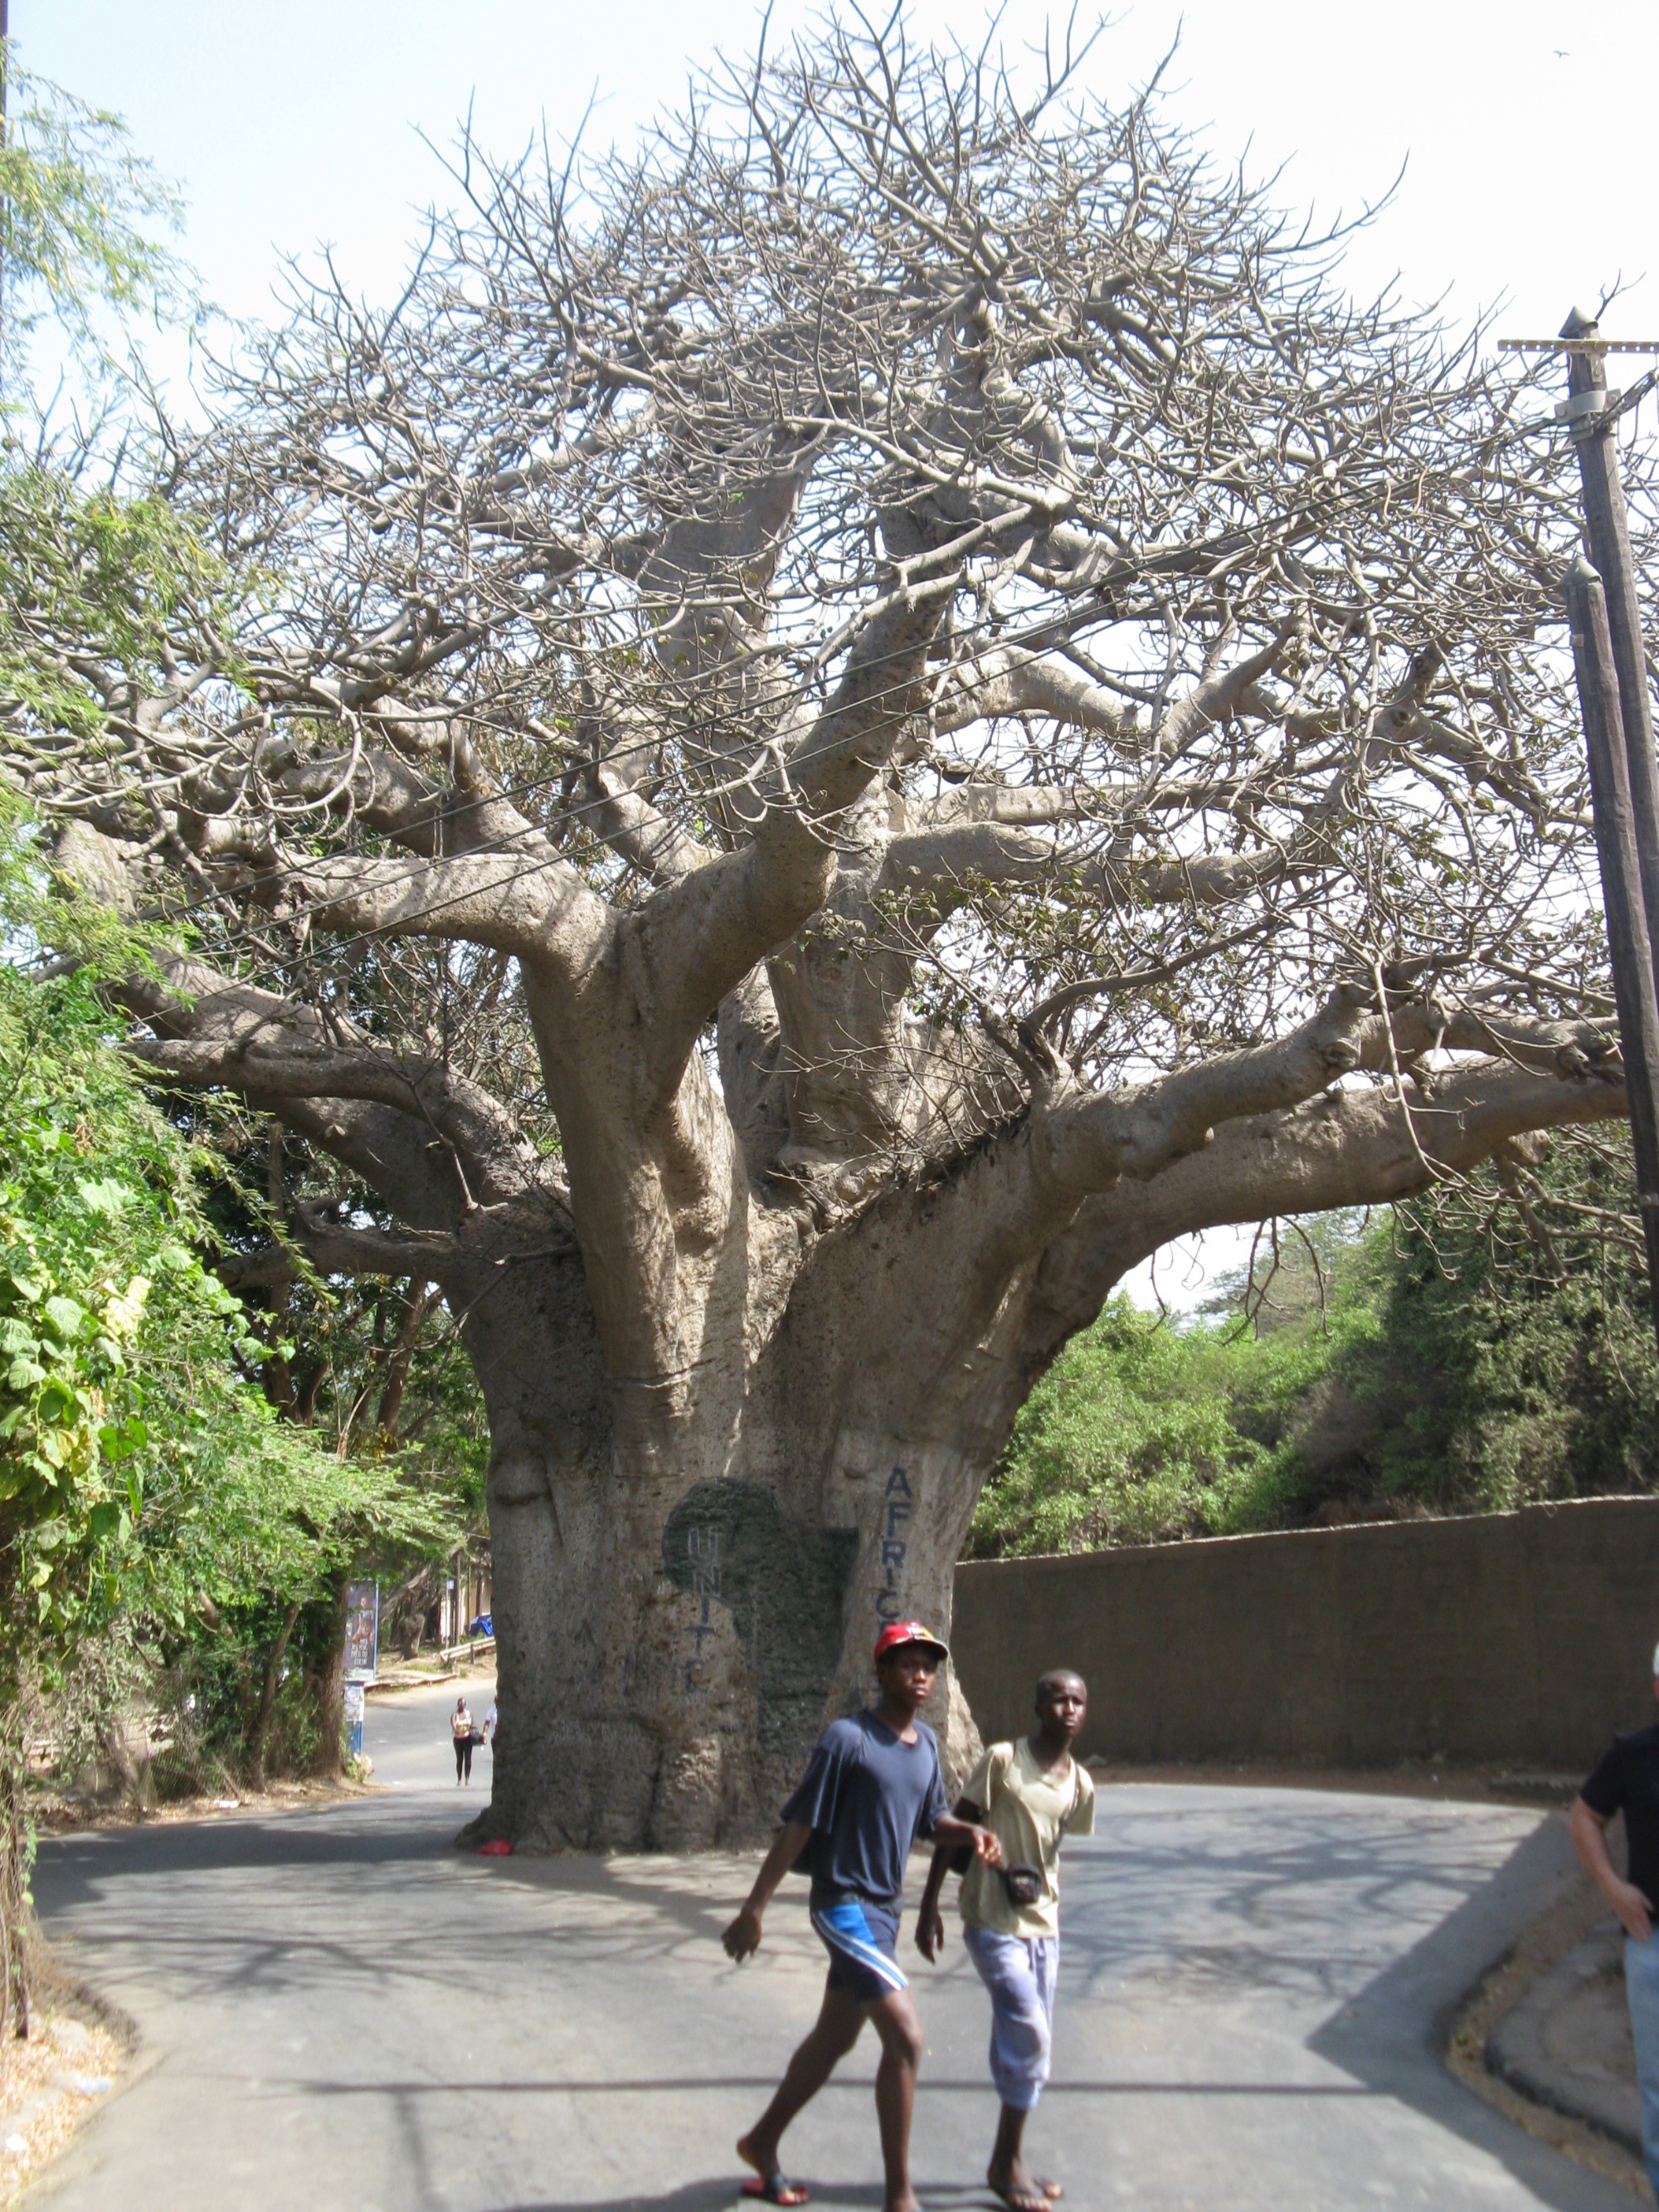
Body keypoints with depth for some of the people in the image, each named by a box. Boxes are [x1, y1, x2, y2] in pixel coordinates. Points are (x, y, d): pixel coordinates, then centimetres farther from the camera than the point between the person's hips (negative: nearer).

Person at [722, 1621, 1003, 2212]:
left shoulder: (926, 1743, 5)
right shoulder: (848, 1738, -17)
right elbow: (798, 1828, -15)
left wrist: (970, 1832, -6)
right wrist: (753, 1910, -15)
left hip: (883, 1908, 8)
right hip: (843, 1903, -8)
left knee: (836, 2037, 18)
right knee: (905, 2036, -15)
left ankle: (762, 2143, 37)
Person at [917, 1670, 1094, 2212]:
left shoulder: (1080, 1785, 2)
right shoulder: (1002, 1760, -13)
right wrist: (929, 1908, -9)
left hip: (1043, 1925, 6)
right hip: (994, 1923, -6)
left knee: (1031, 2044, 10)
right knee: (1027, 2033, -11)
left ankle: (1009, 2162, 24)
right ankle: (1006, 2164, 5)